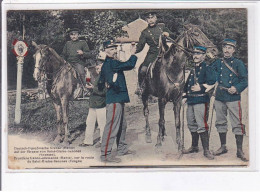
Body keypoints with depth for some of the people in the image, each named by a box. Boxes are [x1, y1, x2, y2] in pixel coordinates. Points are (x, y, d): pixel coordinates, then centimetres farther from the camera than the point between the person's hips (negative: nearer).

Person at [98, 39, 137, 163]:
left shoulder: (106, 64, 16)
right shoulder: (112, 63, -15)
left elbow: (100, 85, 19)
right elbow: (130, 65, -16)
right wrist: (133, 54, -2)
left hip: (118, 99, 11)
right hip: (115, 99, -11)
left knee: (122, 125, 20)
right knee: (112, 126, -10)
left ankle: (122, 149, 32)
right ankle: (105, 155, -8)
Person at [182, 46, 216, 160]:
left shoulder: (207, 68, -4)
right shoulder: (193, 70, 19)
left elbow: (212, 82, -17)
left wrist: (201, 87, -25)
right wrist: (185, 96, 19)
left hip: (201, 100, -8)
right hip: (191, 101, 8)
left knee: (201, 125, -12)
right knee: (191, 125, 14)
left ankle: (206, 150, -7)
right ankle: (194, 147, 27)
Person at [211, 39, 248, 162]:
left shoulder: (238, 63, 0)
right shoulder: (217, 63, 10)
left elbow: (245, 80, -3)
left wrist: (237, 88, -17)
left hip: (233, 98, -4)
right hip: (219, 98, 4)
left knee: (237, 124, -4)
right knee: (220, 123, 10)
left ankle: (239, 150, 1)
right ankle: (223, 147, 24)